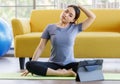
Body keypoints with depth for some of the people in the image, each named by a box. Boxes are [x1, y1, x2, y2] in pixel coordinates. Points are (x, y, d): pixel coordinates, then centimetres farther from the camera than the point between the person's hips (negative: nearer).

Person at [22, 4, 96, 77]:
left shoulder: (75, 28, 6)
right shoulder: (50, 27, 5)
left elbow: (92, 17, 0)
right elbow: (40, 48, 5)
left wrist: (79, 6, 5)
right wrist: (30, 67, 0)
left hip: (70, 64, -1)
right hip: (54, 64, 1)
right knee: (29, 64, -28)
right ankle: (65, 73, -30)